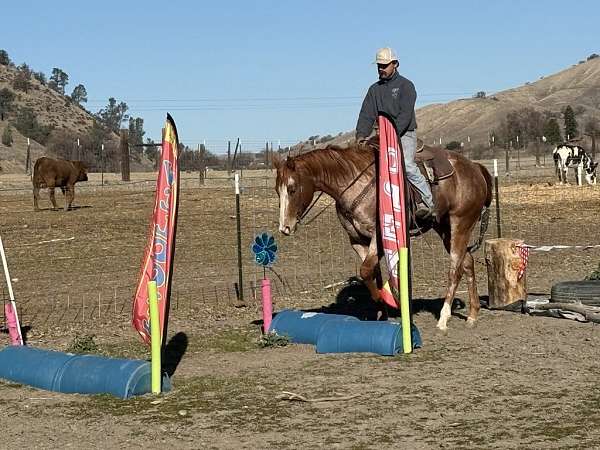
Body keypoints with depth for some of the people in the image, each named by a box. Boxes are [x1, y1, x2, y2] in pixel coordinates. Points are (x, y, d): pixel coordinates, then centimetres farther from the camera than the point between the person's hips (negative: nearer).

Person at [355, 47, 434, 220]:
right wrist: (361, 135, -13)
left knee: (406, 163, -27)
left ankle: (428, 202, -22)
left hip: (405, 134, -6)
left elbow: (405, 115, -13)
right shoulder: (374, 89, 15)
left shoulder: (406, 86, -2)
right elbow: (367, 115, 6)